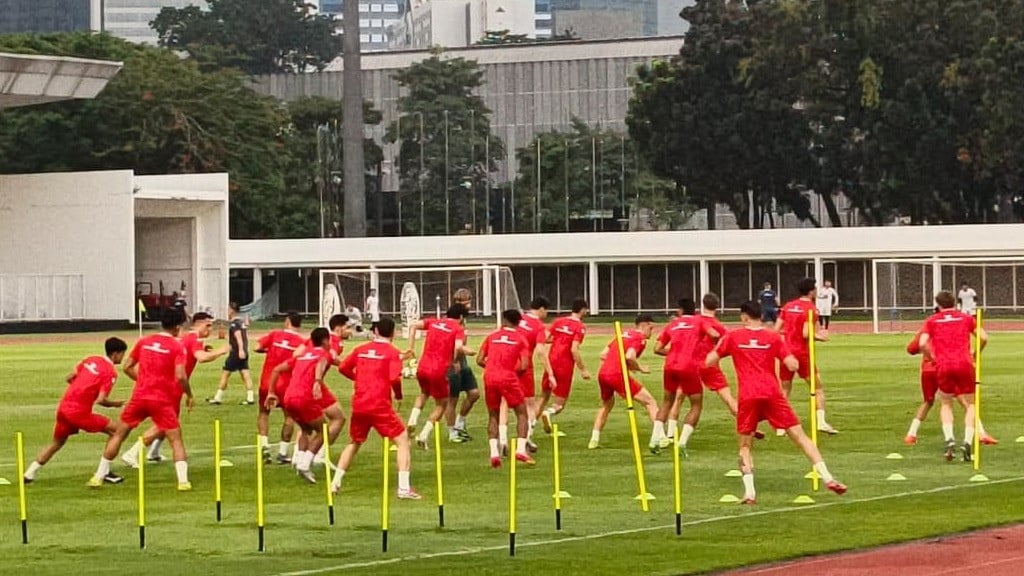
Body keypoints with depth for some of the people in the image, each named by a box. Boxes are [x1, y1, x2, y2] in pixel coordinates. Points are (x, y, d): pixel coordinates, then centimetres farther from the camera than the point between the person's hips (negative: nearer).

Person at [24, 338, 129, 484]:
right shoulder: (110, 372, -9)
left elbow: (69, 378, 17)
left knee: (57, 443, 25)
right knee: (114, 431, 3)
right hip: (79, 412, -7)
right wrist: (116, 404, 1)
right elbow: (101, 400, -17)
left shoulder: (91, 360, 12)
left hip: (63, 407, 7)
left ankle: (29, 474, 21)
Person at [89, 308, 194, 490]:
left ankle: (99, 477, 16)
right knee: (176, 440, 5)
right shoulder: (177, 346, -5)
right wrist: (189, 395, 0)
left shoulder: (144, 341, 7)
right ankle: (183, 481, -7)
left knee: (118, 434, 14)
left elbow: (127, 367, 10)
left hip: (139, 397, 3)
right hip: (163, 400, -3)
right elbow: (180, 376, -15)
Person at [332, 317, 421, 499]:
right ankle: (404, 488, -13)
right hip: (380, 405, -5)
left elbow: (343, 367, 10)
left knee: (354, 443, 26)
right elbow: (394, 378, -15)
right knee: (403, 441, 0)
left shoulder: (361, 350, 9)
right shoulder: (392, 352, -5)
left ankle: (335, 483, 24)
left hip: (359, 405, 5)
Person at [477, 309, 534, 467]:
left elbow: (480, 360, 9)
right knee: (522, 414, 8)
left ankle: (494, 452, -1)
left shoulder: (492, 336, 14)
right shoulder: (520, 339, 6)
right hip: (508, 378, -3)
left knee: (493, 416, 14)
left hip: (489, 378, 3)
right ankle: (521, 449, -10)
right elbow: (523, 366, -4)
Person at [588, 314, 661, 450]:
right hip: (618, 375, -7)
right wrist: (640, 368, -2)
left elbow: (603, 355, 22)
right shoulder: (640, 338, 0)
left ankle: (594, 440, 23)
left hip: (602, 374, 7)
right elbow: (629, 356, -19)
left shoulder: (622, 335, 24)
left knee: (606, 406, 31)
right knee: (650, 402, -1)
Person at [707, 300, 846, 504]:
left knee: (745, 445, 12)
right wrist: (788, 355, 23)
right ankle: (827, 478, -6)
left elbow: (709, 361, 9)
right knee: (799, 435, 3)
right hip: (772, 393, 0)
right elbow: (793, 365, 1)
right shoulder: (773, 338, 8)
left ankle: (749, 491, -6)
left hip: (747, 397, 0)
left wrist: (721, 344, 28)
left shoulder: (732, 337, 7)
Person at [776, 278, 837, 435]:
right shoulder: (810, 308, -10)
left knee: (785, 390, 11)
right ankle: (821, 421, -6)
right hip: (802, 352, -5)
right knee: (818, 387, 5)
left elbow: (776, 329, 6)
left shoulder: (788, 306, 8)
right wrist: (819, 337, -1)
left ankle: (780, 427, 5)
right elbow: (806, 334, -18)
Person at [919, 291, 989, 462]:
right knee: (970, 405, 12)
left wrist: (932, 359, 14)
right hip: (964, 364, 0)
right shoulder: (966, 318, 13)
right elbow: (983, 338, 3)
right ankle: (967, 442, -8)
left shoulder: (931, 321, 12)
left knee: (945, 404, 19)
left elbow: (923, 344, -2)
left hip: (943, 366, 0)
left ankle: (949, 440, -3)